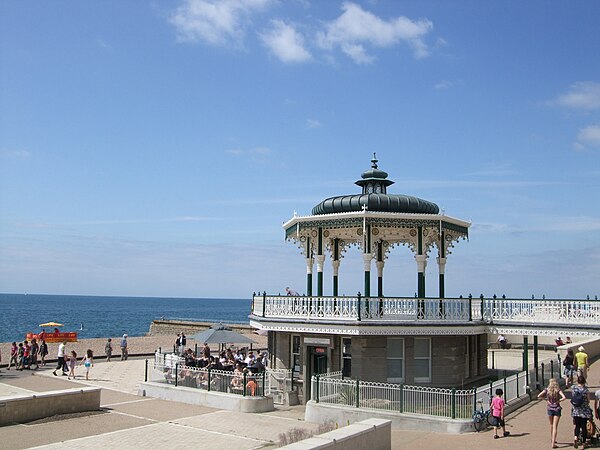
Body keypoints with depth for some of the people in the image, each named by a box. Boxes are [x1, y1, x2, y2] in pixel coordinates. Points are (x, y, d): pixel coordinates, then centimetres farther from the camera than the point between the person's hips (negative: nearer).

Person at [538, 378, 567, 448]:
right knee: (555, 426, -1)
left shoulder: (547, 390, -5)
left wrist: (545, 398, 2)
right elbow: (564, 397, -24)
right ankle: (553, 443, -7)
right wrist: (558, 401, -9)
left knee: (551, 425, 22)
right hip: (557, 409, -2)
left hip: (549, 409, 2)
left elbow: (538, 396, -11)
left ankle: (552, 440, 37)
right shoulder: (558, 390, -10)